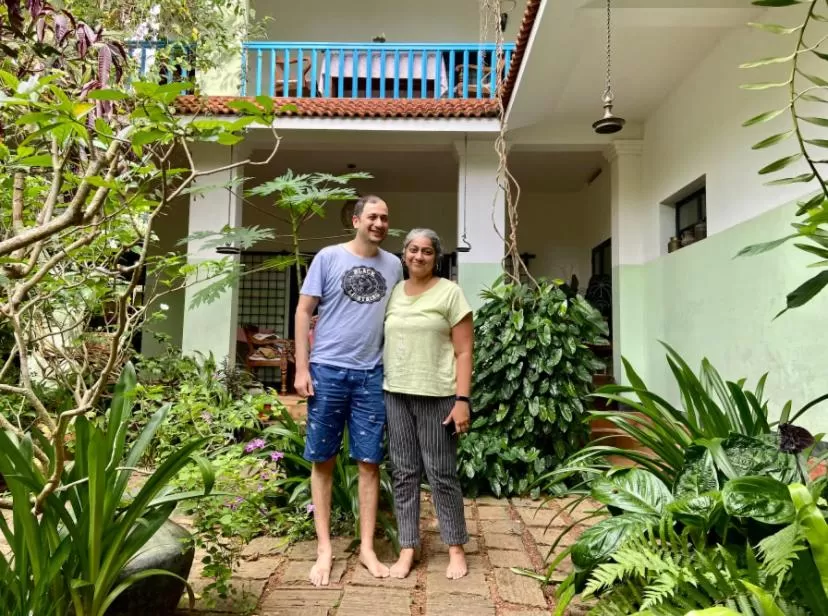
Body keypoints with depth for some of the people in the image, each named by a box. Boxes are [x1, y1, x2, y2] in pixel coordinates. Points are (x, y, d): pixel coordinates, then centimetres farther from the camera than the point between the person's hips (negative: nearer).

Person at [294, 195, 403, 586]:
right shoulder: (328, 257, 0)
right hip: (328, 370, -2)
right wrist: (302, 368, -6)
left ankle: (367, 547, 19)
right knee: (323, 460, 6)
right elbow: (304, 310, 0)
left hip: (372, 375, 2)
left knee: (369, 462, 6)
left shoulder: (393, 266, 9)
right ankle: (324, 547, 18)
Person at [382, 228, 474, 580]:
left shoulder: (449, 292, -2)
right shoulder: (392, 293, 11)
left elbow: (464, 352, -5)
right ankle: (407, 548, 20)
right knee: (403, 473, 8)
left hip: (437, 395, -4)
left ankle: (456, 548, 20)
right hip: (396, 394, 4)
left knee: (441, 473, 3)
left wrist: (462, 400, -13)